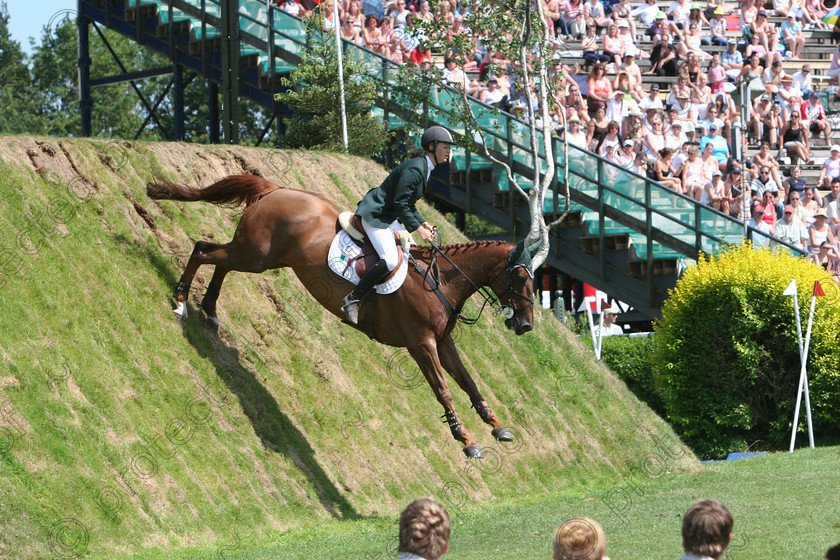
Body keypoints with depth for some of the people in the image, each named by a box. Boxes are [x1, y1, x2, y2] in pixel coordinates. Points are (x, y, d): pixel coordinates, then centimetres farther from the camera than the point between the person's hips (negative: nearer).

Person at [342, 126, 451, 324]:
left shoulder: (425, 169, 12)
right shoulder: (414, 169, -21)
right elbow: (400, 204, -24)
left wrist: (422, 223, 5)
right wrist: (418, 229, -20)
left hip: (388, 217, 11)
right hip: (375, 215, -11)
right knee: (390, 260, -25)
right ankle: (353, 299, -19)